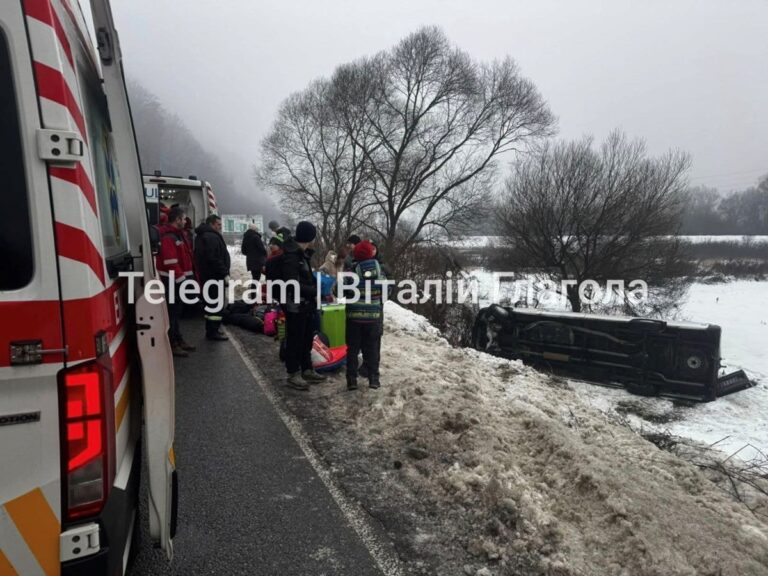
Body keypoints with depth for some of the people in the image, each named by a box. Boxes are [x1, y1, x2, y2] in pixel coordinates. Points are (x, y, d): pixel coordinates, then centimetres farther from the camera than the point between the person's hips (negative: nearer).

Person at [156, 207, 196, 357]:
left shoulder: (176, 234, 16)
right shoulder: (168, 237, -17)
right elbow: (171, 263, -24)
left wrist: (184, 277, 14)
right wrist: (181, 279, -20)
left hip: (179, 279, 10)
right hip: (173, 280, -10)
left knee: (177, 311, 17)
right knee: (172, 312, -4)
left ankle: (178, 340, 26)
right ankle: (172, 345, 2)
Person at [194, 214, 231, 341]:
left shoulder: (202, 236, 17)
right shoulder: (212, 237, -18)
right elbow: (214, 259, -26)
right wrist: (225, 273, -20)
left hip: (207, 275, 11)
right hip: (215, 276, -11)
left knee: (211, 302, 16)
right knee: (217, 303, -6)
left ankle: (211, 329, 24)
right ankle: (213, 331, -3)